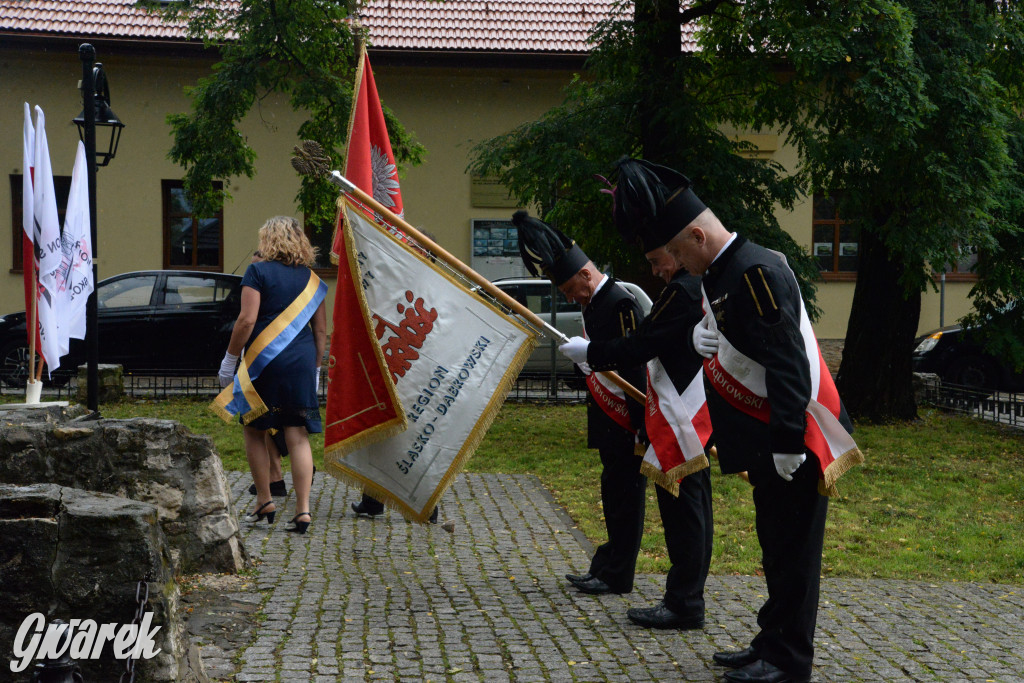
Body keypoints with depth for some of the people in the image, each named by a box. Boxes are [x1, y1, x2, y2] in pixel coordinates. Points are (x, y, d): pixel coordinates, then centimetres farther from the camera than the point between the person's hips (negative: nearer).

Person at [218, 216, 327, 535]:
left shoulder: (258, 272, -4)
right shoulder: (310, 278, 11)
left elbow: (247, 320, -11)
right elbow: (321, 330, 12)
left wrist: (229, 359, -2)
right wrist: (315, 367, 21)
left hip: (265, 363, -4)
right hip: (301, 363, 4)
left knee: (254, 431, 12)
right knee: (298, 437, 3)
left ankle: (264, 502, 16)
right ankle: (303, 510, -2)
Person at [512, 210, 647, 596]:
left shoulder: (621, 304, -16)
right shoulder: (593, 304, 14)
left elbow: (636, 369, -20)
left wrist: (640, 427, -21)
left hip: (625, 423, -9)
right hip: (608, 421, 9)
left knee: (624, 493, -3)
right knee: (614, 492, 14)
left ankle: (616, 576, 3)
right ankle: (607, 567, 22)